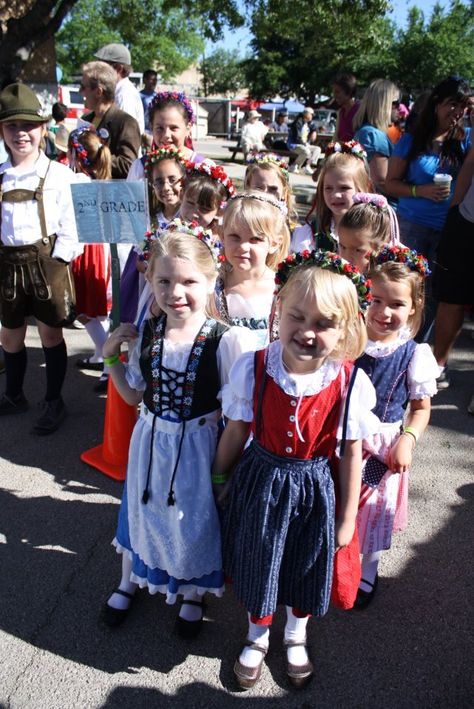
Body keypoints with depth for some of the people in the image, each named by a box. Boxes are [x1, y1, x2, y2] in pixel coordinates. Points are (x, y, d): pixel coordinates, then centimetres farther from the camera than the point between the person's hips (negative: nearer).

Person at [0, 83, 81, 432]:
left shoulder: (59, 175, -6)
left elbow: (69, 226, -8)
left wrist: (57, 264, -12)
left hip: (47, 261, -4)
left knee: (51, 334, 7)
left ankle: (54, 402, 23)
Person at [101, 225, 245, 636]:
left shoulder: (224, 340, -21)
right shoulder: (146, 334, -7)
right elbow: (134, 395, 4)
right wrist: (111, 357, -5)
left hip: (198, 445, -4)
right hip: (151, 440, 4)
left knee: (196, 517, 16)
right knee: (142, 509, 23)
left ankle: (193, 594, 47)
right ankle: (130, 582, 53)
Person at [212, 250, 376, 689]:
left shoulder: (350, 384, -20)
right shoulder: (252, 369, -19)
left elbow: (351, 453, -9)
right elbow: (235, 432, -5)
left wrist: (347, 518, -1)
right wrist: (220, 480, 7)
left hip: (315, 489, 0)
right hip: (261, 483, 0)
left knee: (306, 569, 21)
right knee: (258, 563, 19)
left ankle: (296, 636, 55)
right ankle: (257, 636, 52)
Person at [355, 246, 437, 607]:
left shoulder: (415, 355, -13)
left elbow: (421, 407, -3)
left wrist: (407, 439, -16)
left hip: (384, 447, -1)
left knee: (375, 510, 18)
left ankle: (368, 572, 43)